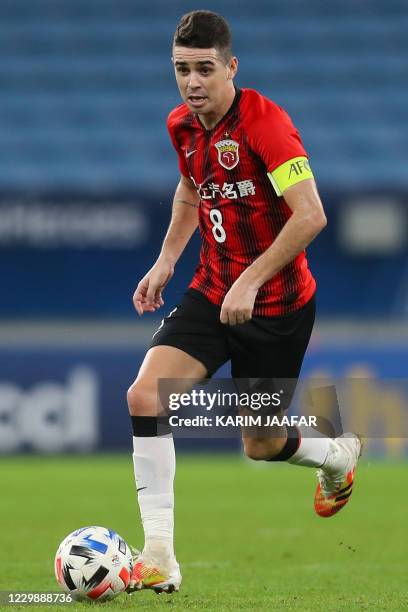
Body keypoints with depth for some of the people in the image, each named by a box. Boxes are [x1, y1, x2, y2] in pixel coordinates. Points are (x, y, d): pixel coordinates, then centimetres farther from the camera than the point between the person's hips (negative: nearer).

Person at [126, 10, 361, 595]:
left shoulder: (263, 121, -21)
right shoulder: (182, 125, 1)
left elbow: (310, 216, -27)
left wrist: (251, 281, -29)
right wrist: (166, 260, 12)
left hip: (278, 305, -5)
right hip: (213, 293, 5)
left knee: (261, 446, 7)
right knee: (145, 394, -17)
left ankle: (338, 454, 44)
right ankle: (158, 556, -13)